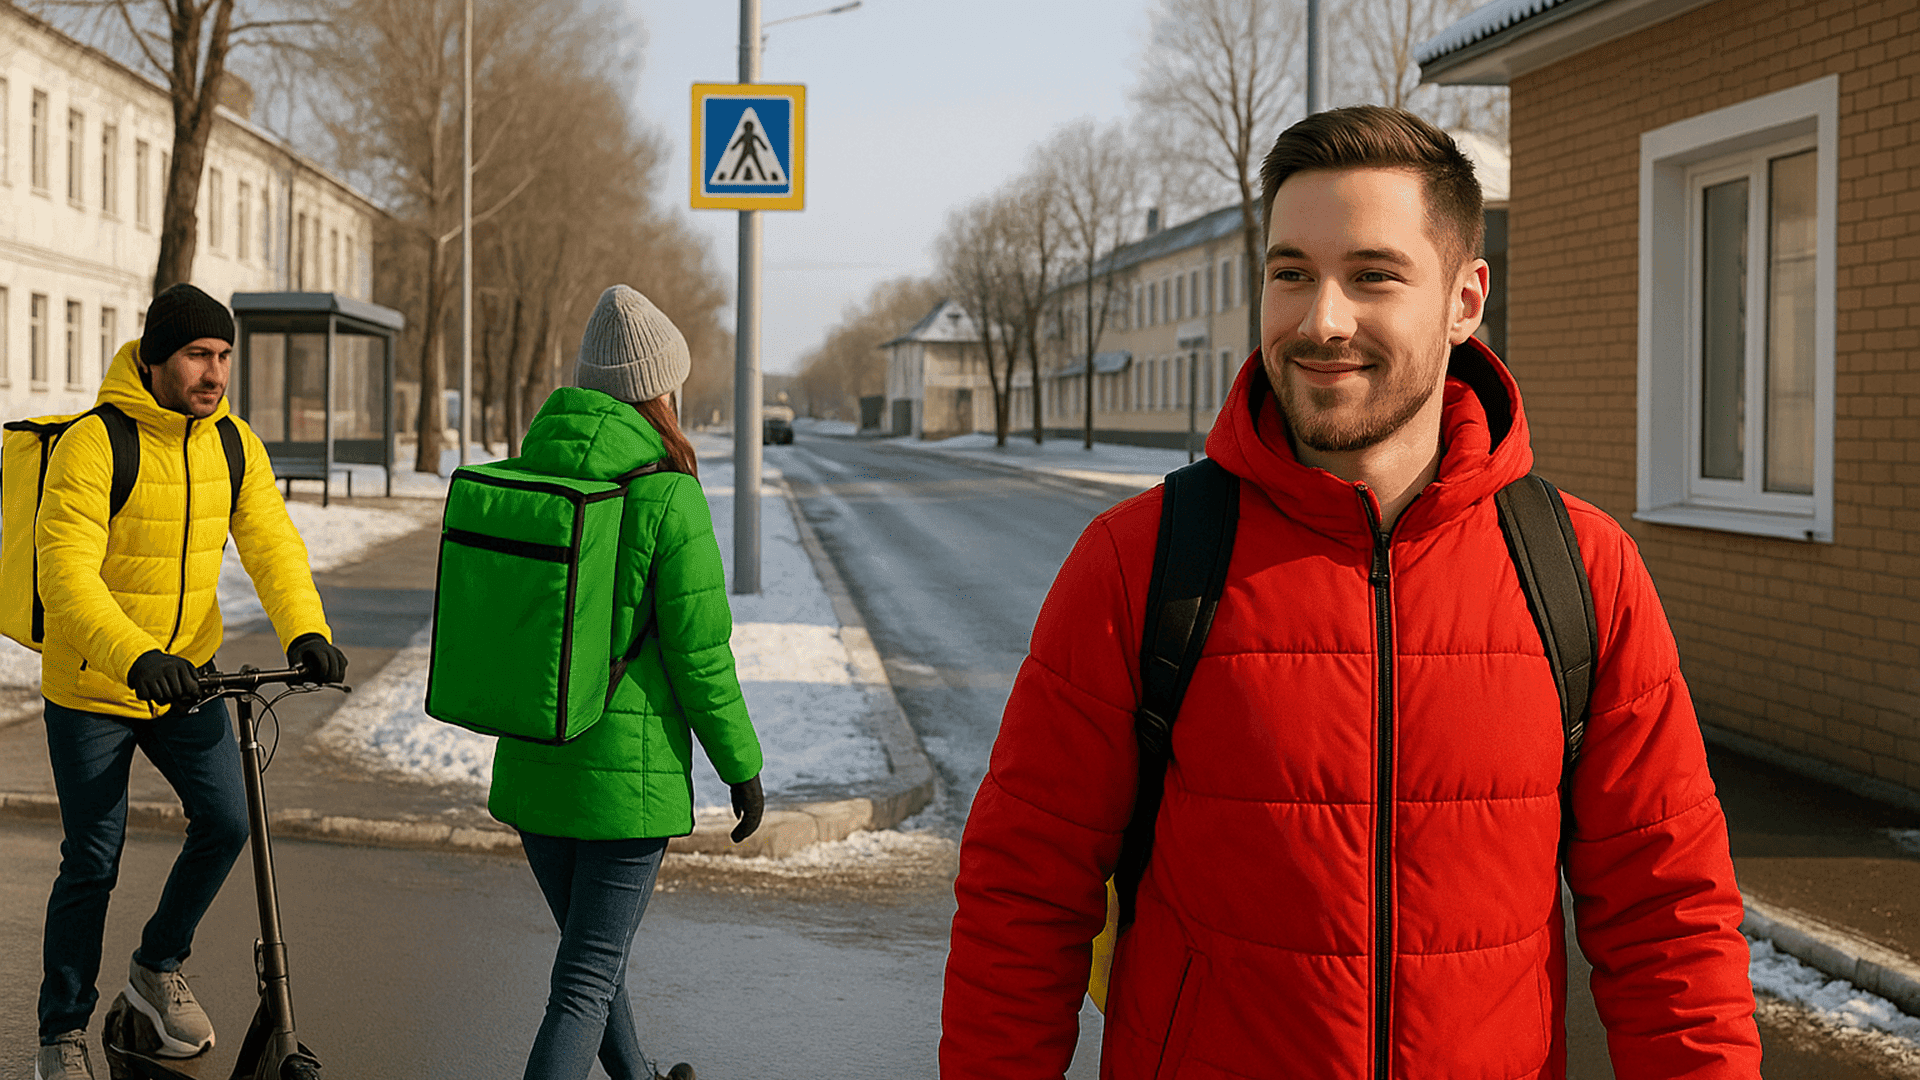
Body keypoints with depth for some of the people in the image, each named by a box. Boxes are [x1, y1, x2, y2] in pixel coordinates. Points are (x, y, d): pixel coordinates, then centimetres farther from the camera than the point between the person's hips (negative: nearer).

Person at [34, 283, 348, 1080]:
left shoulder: (234, 444, -2)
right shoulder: (93, 444, -21)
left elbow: (271, 543, -11)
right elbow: (66, 573, -30)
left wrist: (306, 629, -30)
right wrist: (135, 657, -45)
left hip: (186, 673, 5)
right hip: (91, 685, -5)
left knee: (226, 821, -5)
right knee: (93, 861, 0)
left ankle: (158, 969, 21)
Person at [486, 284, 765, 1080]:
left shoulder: (529, 473, 1)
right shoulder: (667, 496, -16)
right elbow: (700, 652, -13)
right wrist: (742, 765, -2)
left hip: (532, 758, 7)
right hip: (629, 770, -6)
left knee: (589, 945, 25)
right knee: (585, 983, -2)